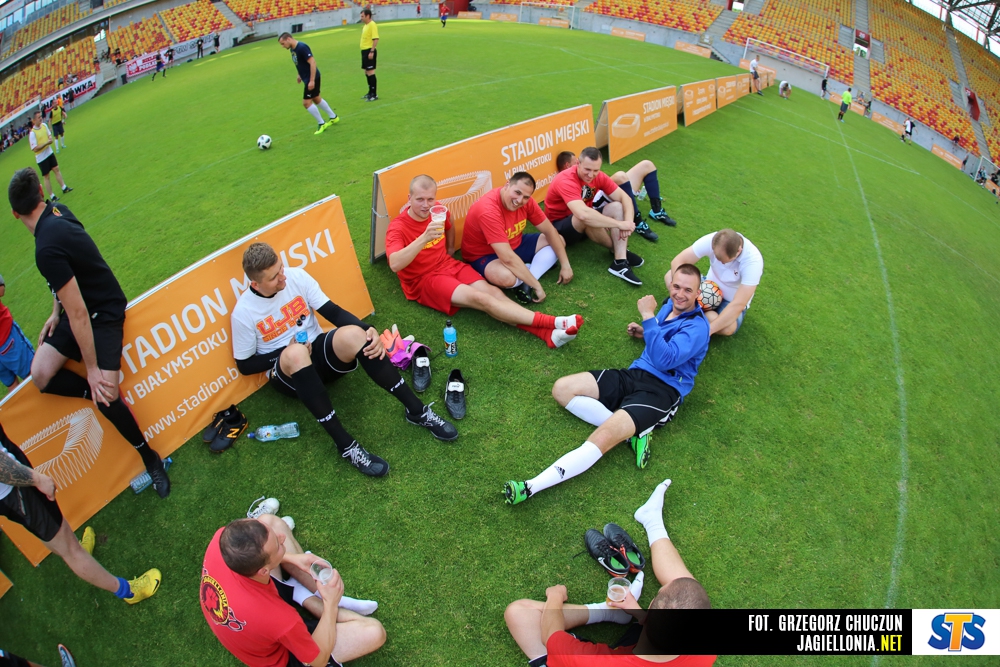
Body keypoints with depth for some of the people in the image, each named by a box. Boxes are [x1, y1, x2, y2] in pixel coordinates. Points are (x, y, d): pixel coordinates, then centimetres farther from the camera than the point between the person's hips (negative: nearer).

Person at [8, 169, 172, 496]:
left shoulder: (47, 248, -28)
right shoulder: (57, 211, -1)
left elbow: (78, 313, -27)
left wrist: (93, 368, -20)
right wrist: (56, 312, 12)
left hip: (104, 313, -9)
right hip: (79, 307, 9)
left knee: (106, 397, -16)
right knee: (41, 375, -10)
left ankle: (149, 458, 3)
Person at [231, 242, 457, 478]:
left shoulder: (297, 276, -6)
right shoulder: (244, 312, -11)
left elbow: (333, 312, -6)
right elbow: (245, 365, -2)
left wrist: (368, 330, -24)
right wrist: (285, 353, -17)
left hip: (319, 351, 3)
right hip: (288, 373, -2)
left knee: (352, 334, -32)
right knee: (295, 354, -40)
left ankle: (417, 411, -27)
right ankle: (344, 443, -37)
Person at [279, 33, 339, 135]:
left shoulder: (302, 47, -22)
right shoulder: (292, 49, 5)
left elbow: (312, 62, -25)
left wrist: (312, 81, -27)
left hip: (312, 79, -10)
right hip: (307, 78, 10)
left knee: (306, 102, -9)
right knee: (316, 99, 22)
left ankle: (321, 124, 3)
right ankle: (333, 117, 36)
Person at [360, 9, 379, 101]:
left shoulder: (372, 25, -13)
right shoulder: (365, 25, 16)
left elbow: (376, 39, -20)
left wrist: (372, 51, -25)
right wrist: (364, 51, 21)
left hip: (369, 51, -10)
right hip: (364, 51, 10)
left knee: (370, 72, -10)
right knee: (367, 72, 13)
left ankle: (374, 94, -6)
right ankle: (370, 92, 23)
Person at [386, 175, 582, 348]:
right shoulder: (397, 228, -17)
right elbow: (395, 265, -36)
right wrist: (423, 238, -46)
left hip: (450, 266, 6)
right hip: (422, 280, -6)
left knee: (492, 291, -21)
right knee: (479, 298, -27)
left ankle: (547, 333, -37)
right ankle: (553, 322, -35)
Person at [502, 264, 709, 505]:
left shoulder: (697, 327, -11)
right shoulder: (670, 306, 14)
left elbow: (665, 360, -25)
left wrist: (648, 317, -26)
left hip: (662, 391, -9)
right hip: (634, 374, 9)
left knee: (605, 437, -32)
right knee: (562, 388, -8)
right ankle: (631, 430, -13)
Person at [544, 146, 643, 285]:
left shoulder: (598, 176, -9)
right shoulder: (565, 180, -30)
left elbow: (624, 198, -9)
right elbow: (583, 214, -45)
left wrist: (628, 221, -29)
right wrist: (619, 224, -39)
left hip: (584, 226, 7)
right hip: (559, 227, -7)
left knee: (617, 207, -15)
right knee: (588, 219, -36)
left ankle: (620, 261, -27)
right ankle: (619, 250, -9)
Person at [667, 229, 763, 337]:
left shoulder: (753, 260, -32)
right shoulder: (711, 240, -26)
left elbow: (738, 304, -36)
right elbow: (677, 262, -24)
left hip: (731, 301, -3)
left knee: (727, 328, -35)